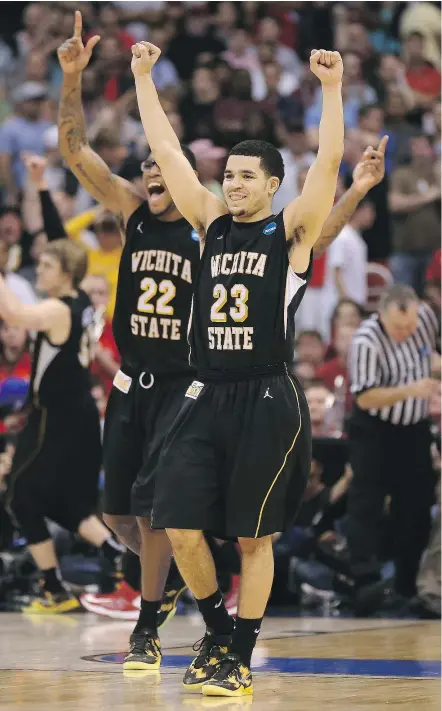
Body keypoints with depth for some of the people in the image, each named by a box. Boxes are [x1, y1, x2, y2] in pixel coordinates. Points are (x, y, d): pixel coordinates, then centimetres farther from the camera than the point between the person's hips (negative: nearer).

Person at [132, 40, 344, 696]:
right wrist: (143, 78, 9)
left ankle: (241, 658, 11)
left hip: (267, 402, -4)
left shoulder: (291, 231, -1)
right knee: (180, 529, -2)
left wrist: (333, 89, -21)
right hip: (208, 397, 4)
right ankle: (218, 632, 20)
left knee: (254, 539, 2)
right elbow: (167, 151, 11)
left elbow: (328, 162, -13)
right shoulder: (212, 224, 11)